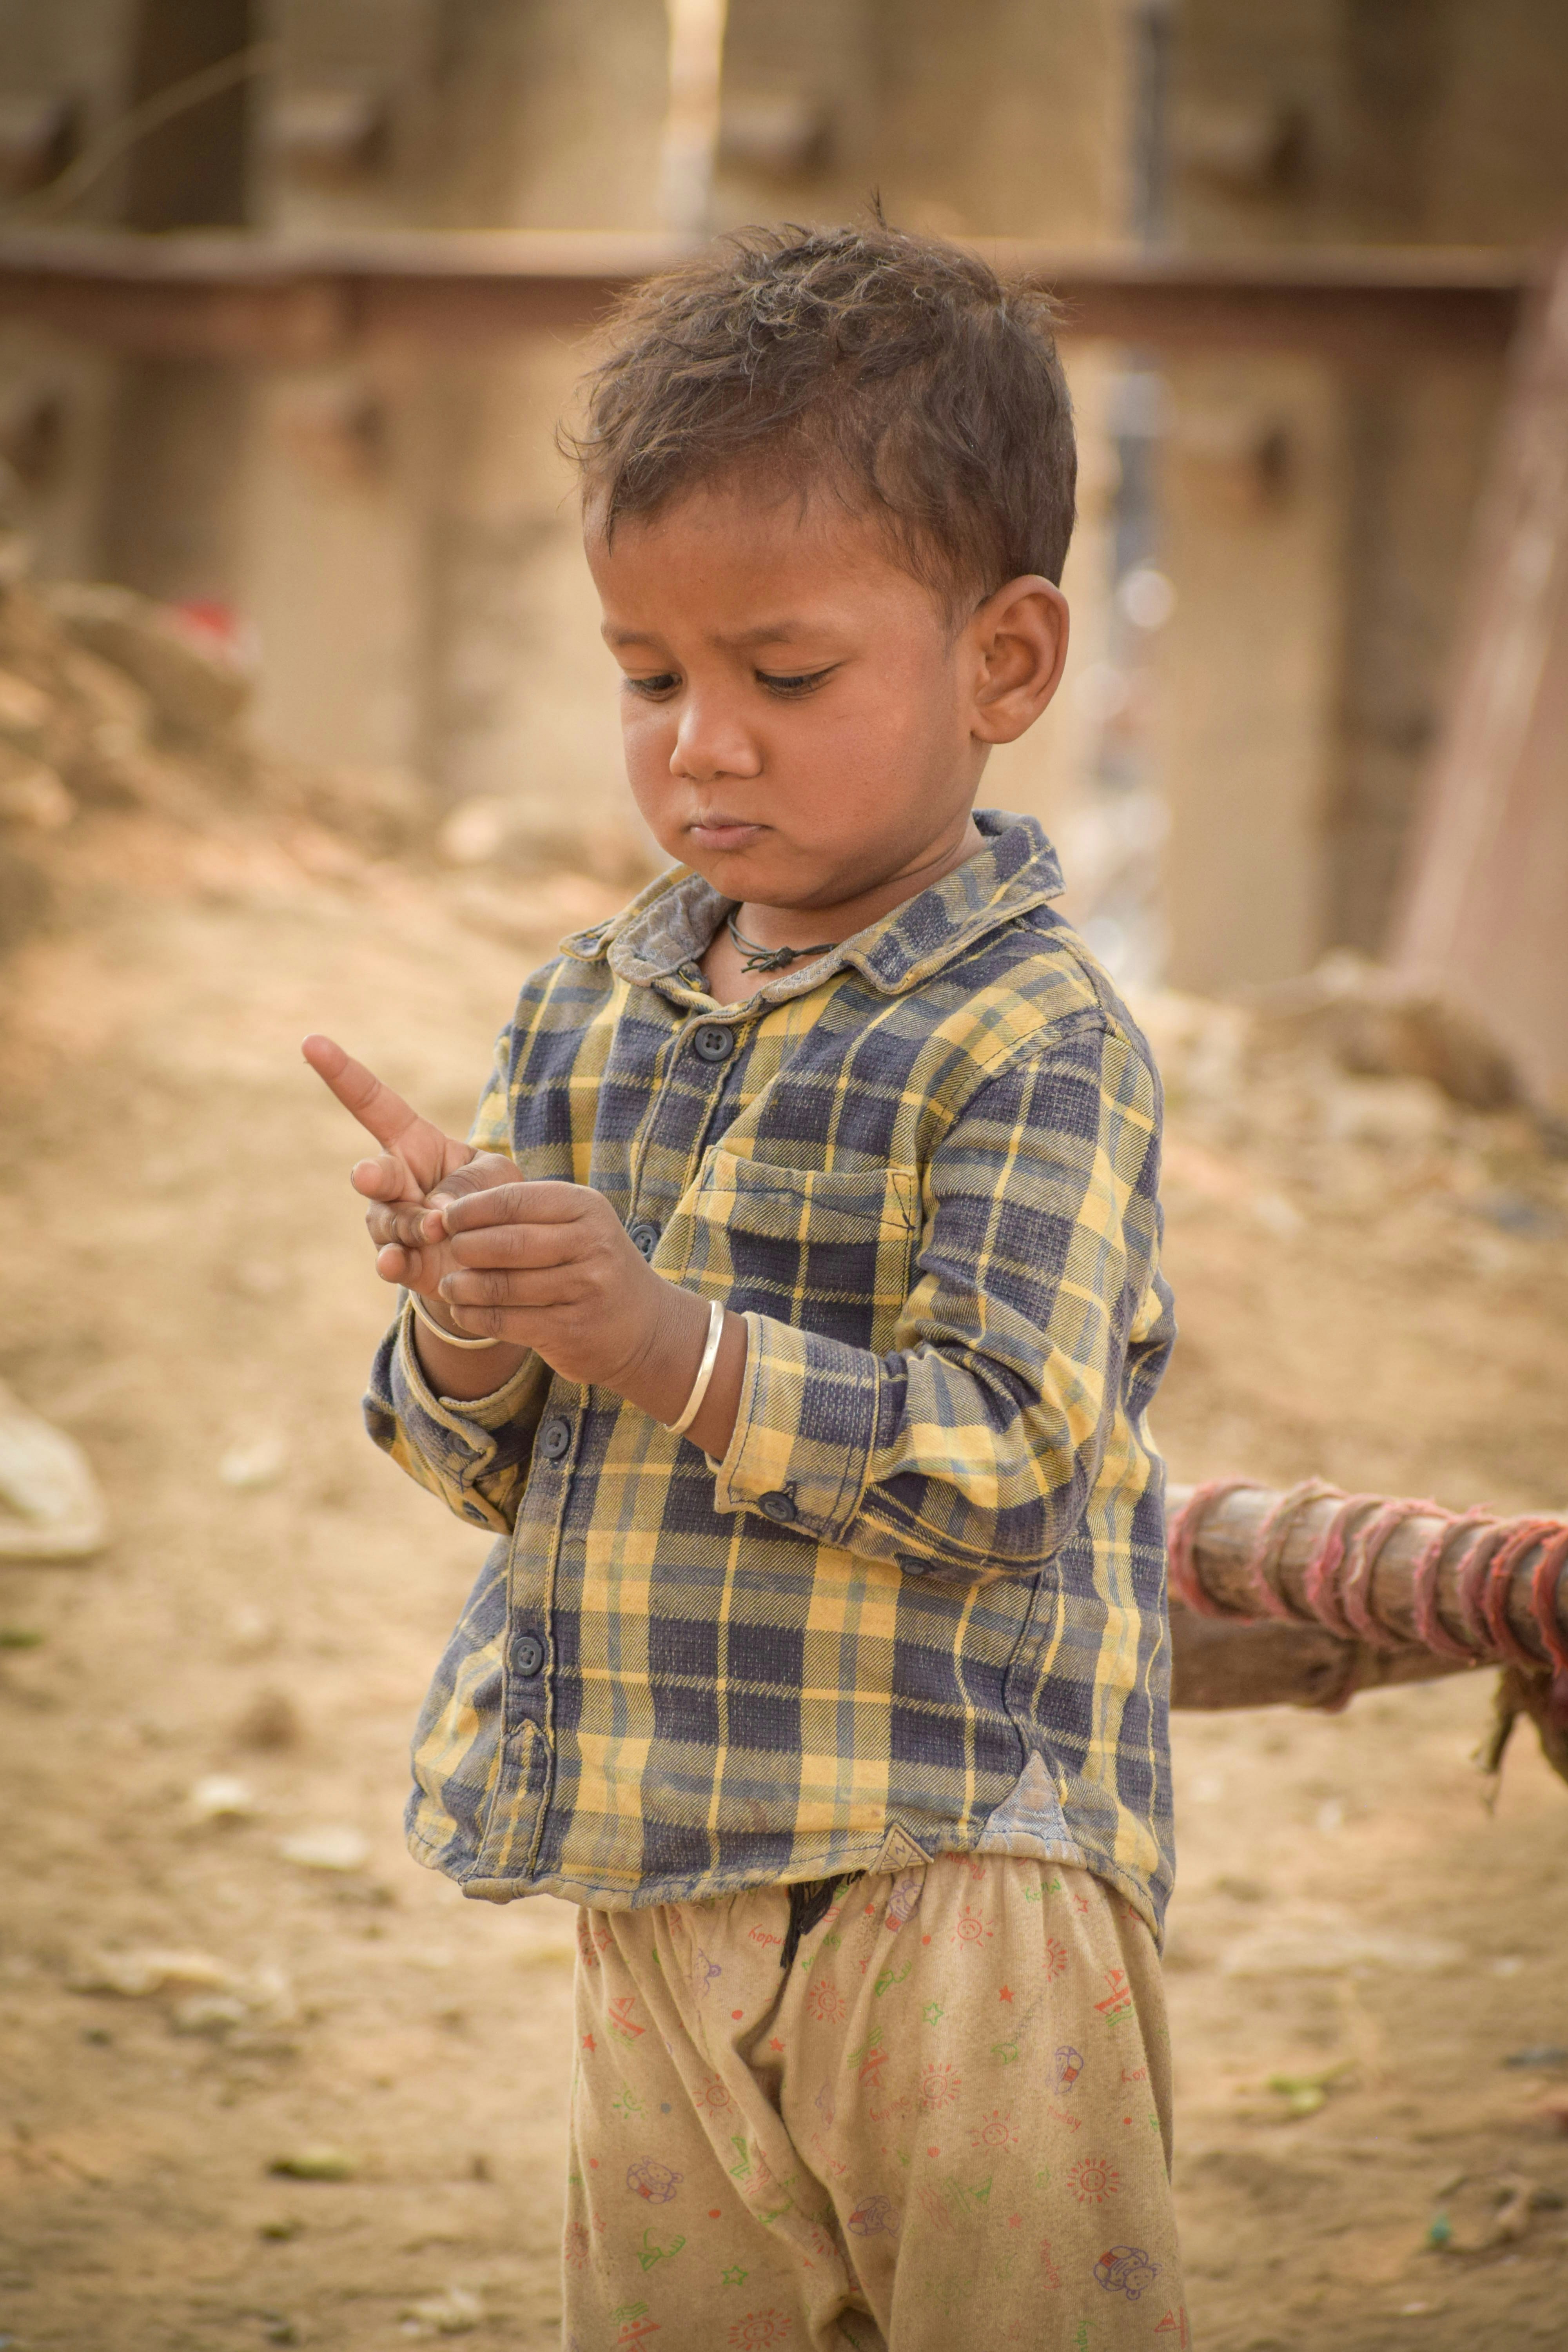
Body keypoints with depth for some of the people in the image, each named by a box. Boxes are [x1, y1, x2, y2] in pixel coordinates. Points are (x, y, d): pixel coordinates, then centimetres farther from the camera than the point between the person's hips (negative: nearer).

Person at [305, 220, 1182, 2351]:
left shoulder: (1033, 1037, -10)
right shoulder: (587, 1011, 10)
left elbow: (1002, 1459, -18)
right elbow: (491, 1466, 12)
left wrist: (664, 1340, -28)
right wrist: (470, 1332, -11)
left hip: (955, 1876, -6)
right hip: (660, 1883, 6)